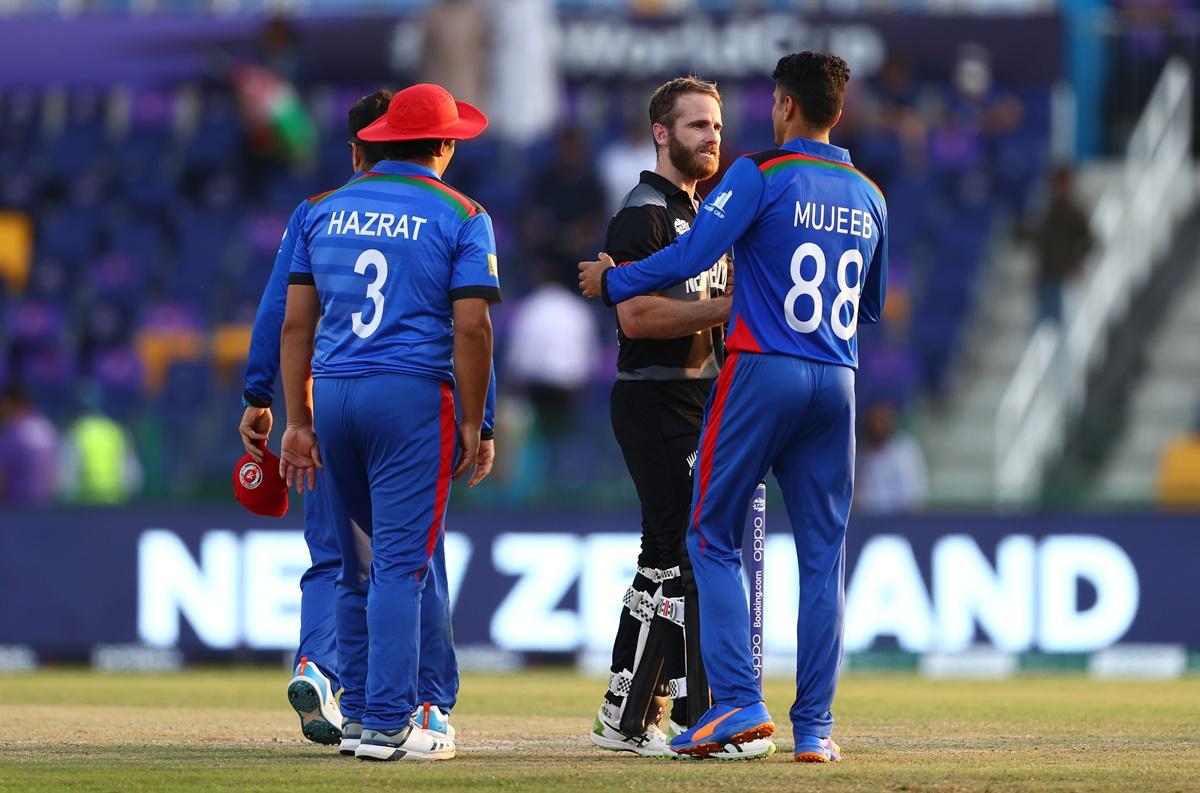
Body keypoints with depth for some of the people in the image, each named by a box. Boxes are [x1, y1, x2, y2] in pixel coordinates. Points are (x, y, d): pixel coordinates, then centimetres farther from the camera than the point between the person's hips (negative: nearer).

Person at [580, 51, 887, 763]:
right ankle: (815, 724, 4)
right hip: (837, 382, 5)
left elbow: (690, 256, -12)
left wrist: (611, 282, 3)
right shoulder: (869, 198, 12)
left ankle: (738, 702, -9)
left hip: (763, 372, -5)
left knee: (713, 537, 3)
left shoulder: (761, 177, -6)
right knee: (823, 555, 6)